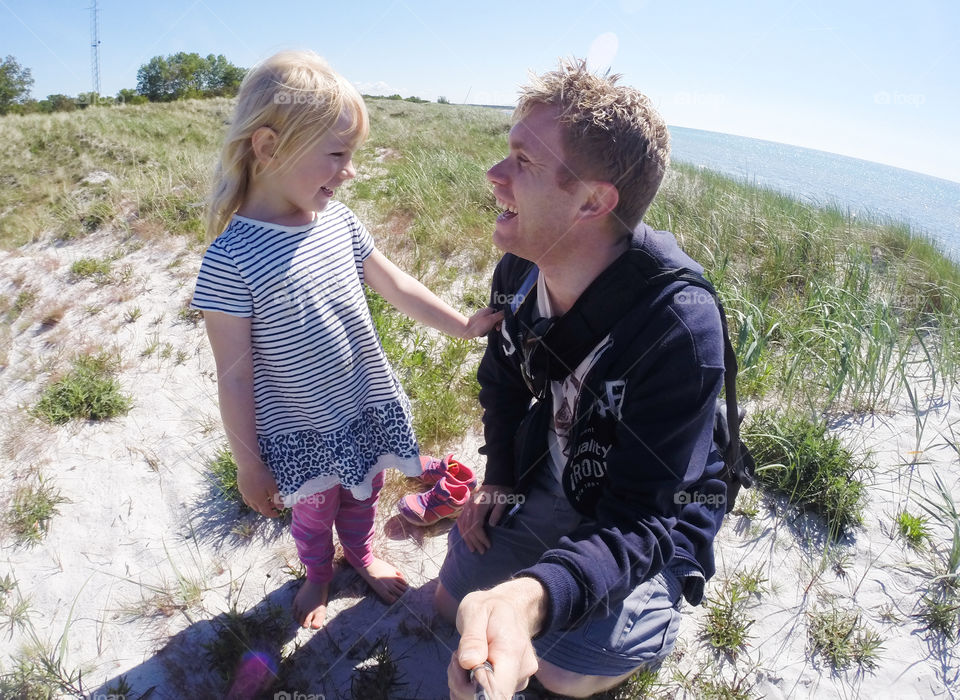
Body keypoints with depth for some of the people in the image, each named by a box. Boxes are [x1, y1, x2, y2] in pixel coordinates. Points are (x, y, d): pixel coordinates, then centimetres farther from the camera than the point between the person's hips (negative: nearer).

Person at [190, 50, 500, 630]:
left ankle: (361, 554, 58)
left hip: (368, 407, 5)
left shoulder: (339, 221, -9)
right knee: (315, 510, 23)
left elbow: (397, 286, 4)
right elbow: (235, 376, -19)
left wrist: (463, 325, 5)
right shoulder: (232, 258, -25)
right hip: (302, 432, -4)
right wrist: (250, 467, -11)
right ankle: (318, 573, 55)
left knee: (363, 493, 27)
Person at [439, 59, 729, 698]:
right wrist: (501, 477, -1)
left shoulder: (681, 325, -37)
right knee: (453, 602, 8)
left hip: (653, 517, -5)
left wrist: (533, 599, -52)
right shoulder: (519, 271, -16)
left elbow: (643, 519, -34)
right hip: (551, 475, 6)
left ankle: (661, 615, 20)